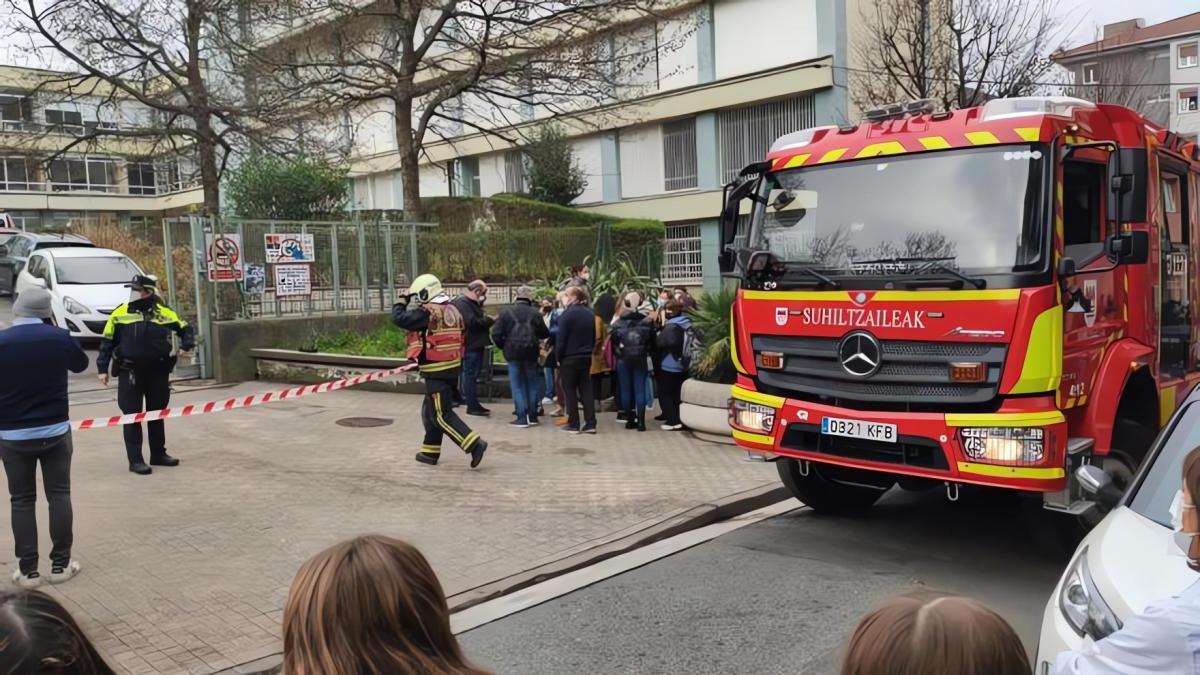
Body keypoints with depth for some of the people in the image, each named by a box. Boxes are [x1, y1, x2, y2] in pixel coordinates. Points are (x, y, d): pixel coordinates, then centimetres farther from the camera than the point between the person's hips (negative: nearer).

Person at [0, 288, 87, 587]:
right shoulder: (60, 337, -7)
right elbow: (81, 364, 13)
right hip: (55, 430, 1)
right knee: (59, 495, 8)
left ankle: (28, 570, 8)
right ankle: (60, 564, 11)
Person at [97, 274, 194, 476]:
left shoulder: (165, 313, 2)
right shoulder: (120, 314, -2)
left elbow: (185, 329, 16)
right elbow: (107, 342, 2)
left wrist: (187, 346, 0)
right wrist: (103, 368, -1)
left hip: (158, 371, 2)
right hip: (130, 372, -2)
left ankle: (158, 454, 24)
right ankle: (135, 460, 1)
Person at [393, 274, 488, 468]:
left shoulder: (427, 312, -15)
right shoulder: (452, 310, 12)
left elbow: (398, 318, -14)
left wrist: (402, 301, 2)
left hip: (436, 372, -9)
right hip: (452, 368, 9)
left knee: (441, 415, -5)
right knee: (431, 410, 19)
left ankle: (474, 444, -13)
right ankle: (430, 451, 25)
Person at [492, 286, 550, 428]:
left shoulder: (507, 313, -4)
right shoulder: (535, 314, -2)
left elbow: (496, 334, -6)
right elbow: (545, 334, 0)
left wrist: (504, 346, 11)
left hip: (513, 353, -1)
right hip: (531, 353, 1)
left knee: (517, 386, 4)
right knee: (532, 384, 13)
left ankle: (522, 418, -2)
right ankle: (532, 416, 16)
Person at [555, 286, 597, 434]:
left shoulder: (567, 314, -13)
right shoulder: (590, 314, 7)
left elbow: (561, 339, -14)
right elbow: (594, 337, 12)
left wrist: (559, 357, -5)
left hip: (569, 358, -6)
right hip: (586, 357, 6)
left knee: (570, 391, 3)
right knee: (586, 389, 8)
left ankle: (573, 424, 3)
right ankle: (590, 423, 5)